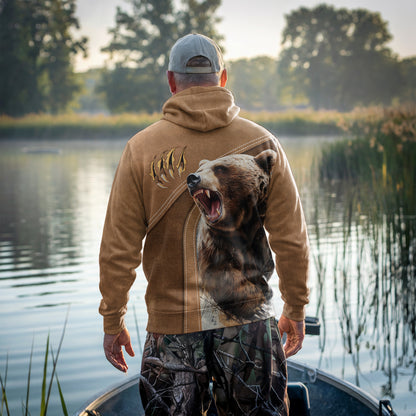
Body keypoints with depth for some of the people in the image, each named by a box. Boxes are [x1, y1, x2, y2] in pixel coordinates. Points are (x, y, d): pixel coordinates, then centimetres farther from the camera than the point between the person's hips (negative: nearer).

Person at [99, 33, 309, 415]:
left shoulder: (141, 149, -4)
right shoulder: (262, 144, -2)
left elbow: (119, 250, -2)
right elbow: (291, 240, 0)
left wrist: (113, 321, 10)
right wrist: (296, 309, 13)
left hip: (171, 328, 0)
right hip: (250, 322, 1)